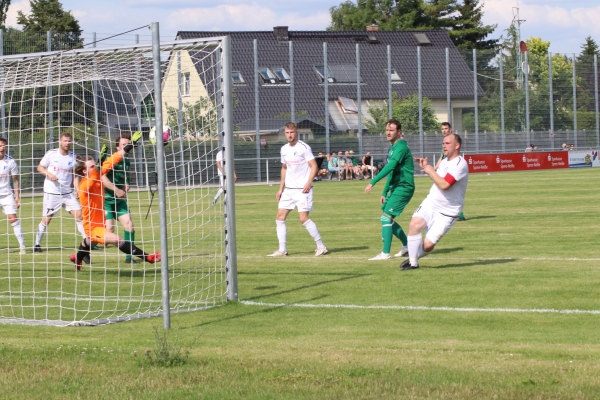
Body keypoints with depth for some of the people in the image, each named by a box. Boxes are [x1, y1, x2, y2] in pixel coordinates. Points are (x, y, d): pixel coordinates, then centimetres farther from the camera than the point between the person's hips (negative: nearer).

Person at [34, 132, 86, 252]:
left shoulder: (73, 157, 3)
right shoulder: (51, 154, -4)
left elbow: (75, 176, 10)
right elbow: (40, 167, 4)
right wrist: (48, 173, -16)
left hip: (68, 193, 3)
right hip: (51, 193, -3)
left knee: (79, 215, -5)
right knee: (46, 219, 0)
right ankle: (37, 244, 16)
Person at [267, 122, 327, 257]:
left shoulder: (304, 148, -9)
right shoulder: (284, 149, 12)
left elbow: (314, 166, -11)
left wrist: (309, 182, -23)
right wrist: (281, 188, 19)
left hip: (302, 189, -7)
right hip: (288, 189, 7)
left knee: (303, 218, -13)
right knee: (280, 218, 1)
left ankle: (321, 247, -3)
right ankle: (282, 250, 6)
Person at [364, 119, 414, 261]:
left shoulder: (401, 146, -15)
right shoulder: (392, 148, 16)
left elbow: (390, 166, -27)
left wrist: (373, 182, -31)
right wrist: (385, 192, 23)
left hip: (404, 187, -10)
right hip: (395, 188, 10)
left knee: (386, 217, -14)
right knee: (387, 219, 13)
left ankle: (385, 253, -13)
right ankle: (407, 246, 25)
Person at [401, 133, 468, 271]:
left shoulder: (460, 164, -17)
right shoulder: (445, 161, 10)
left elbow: (444, 184, -27)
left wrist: (430, 171, -13)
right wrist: (426, 168, 12)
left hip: (447, 212, -6)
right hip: (430, 203, 6)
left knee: (428, 245, -12)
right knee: (415, 224, -22)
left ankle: (414, 257, 20)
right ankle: (412, 262, -9)